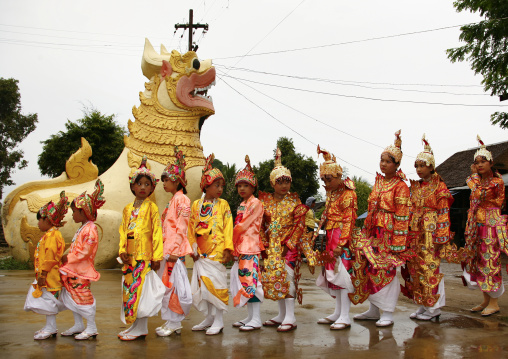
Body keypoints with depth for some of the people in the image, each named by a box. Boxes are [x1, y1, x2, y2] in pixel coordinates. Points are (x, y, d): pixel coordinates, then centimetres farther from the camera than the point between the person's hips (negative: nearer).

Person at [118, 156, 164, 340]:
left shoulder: (151, 207, -1)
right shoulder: (128, 208, 15)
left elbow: (157, 232, -6)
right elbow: (123, 231, 14)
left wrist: (157, 256, -11)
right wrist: (122, 250, 0)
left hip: (144, 255, -6)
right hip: (129, 255, 6)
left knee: (139, 288, -7)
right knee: (129, 287, 8)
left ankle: (139, 328, 1)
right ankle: (133, 325, 18)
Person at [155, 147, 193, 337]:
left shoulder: (182, 199, -9)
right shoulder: (172, 200, 18)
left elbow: (182, 227, -16)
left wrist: (174, 250, -20)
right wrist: (165, 249, 16)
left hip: (175, 249, -9)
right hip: (167, 249, 9)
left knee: (174, 284, -5)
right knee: (166, 284, 11)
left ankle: (174, 322, 4)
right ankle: (170, 320, 19)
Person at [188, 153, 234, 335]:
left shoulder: (223, 205, 1)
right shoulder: (196, 205, 9)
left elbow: (228, 227, -3)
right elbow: (191, 228, 10)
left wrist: (228, 249, -10)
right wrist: (193, 249, 4)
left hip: (217, 250, -4)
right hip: (201, 251, 4)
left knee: (215, 282, -3)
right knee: (203, 283, 9)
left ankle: (218, 320, 8)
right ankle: (209, 317, 24)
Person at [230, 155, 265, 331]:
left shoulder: (256, 203, -7)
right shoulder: (241, 205, 18)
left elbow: (244, 225, -13)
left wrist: (233, 239, -5)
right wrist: (234, 245, 7)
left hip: (250, 246, -8)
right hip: (240, 248, 8)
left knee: (250, 280, -8)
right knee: (244, 280, 10)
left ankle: (256, 319, -3)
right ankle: (250, 316, 18)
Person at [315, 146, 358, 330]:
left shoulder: (348, 194, -11)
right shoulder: (330, 193, 13)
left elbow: (348, 221, -15)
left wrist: (341, 244, -20)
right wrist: (319, 231, 13)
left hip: (343, 238, -8)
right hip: (330, 237, 8)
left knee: (342, 273, -7)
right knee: (333, 273, 11)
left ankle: (345, 317, 0)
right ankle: (337, 313, 21)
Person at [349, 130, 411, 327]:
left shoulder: (400, 186, -9)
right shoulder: (378, 181, 12)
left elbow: (402, 217, -12)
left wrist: (397, 243, -15)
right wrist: (366, 230, 14)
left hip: (388, 233, -7)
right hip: (372, 232, 7)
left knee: (386, 271, -2)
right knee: (370, 268, 9)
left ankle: (388, 314, 11)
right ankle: (373, 310, 23)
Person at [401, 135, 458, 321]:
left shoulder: (439, 187, -4)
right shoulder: (415, 187, 13)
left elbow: (444, 212, -8)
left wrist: (441, 236, -13)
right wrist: (407, 231, 9)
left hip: (431, 232, -6)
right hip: (415, 232, 6)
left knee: (431, 267, -4)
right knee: (416, 267, 7)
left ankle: (434, 307, 8)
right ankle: (423, 305, 18)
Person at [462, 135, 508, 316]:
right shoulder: (479, 181, 12)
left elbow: (478, 195, -22)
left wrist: (474, 176, -10)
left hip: (491, 226, -8)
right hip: (477, 226, 8)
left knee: (490, 262, -5)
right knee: (478, 260, 8)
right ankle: (486, 300, 18)